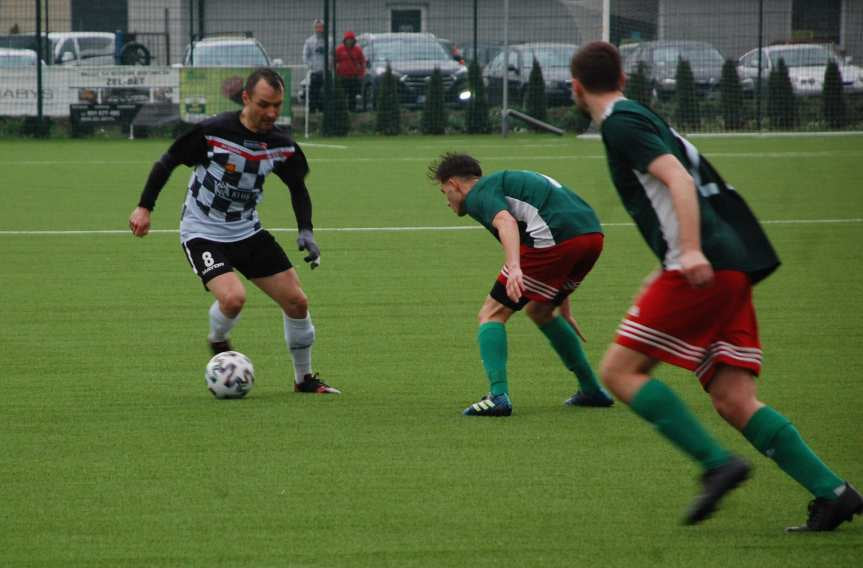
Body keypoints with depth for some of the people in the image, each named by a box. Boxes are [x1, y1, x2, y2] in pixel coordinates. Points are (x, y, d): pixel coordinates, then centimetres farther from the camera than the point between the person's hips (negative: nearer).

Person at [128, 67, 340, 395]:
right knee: (233, 297, -28)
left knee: (296, 302, 1)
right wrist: (144, 208, -11)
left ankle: (304, 379, 22)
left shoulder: (281, 145, -7)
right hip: (202, 233, -5)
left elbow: (297, 186, 11)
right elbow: (168, 162, -9)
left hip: (248, 231, 5)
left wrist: (306, 231, 0)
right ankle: (218, 343, 7)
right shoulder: (212, 132, -22)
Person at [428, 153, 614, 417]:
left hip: (553, 237, -9)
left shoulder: (479, 194, 7)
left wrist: (514, 267, -33)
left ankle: (498, 396, -15)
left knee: (492, 315, 2)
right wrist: (564, 311, 44)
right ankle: (592, 390, 32)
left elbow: (506, 222, -18)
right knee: (539, 310, 30)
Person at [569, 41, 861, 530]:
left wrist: (690, 251, -27)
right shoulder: (642, 118, 25)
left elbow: (678, 178, -16)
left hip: (705, 268, -9)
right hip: (729, 267, 9)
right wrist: (670, 273, 38)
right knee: (734, 400, 3)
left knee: (621, 370, -4)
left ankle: (717, 464, -14)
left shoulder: (620, 123, -3)